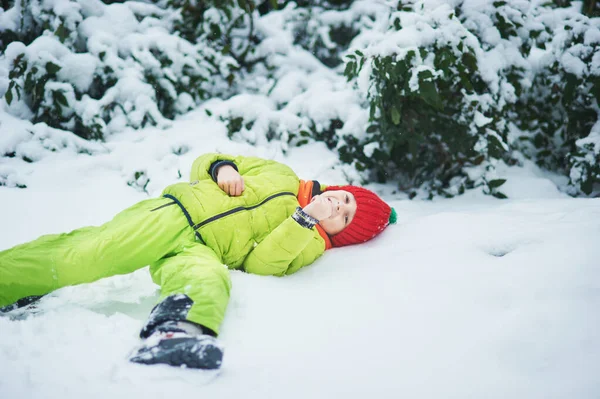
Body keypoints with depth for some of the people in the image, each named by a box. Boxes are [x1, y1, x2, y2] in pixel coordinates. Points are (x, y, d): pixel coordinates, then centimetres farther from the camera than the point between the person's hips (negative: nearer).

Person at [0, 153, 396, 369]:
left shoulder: (310, 245, 15)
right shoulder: (280, 176, 20)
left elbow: (260, 263, -4)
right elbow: (204, 163, 22)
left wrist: (304, 220, -9)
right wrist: (223, 167, 0)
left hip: (200, 251, -1)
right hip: (174, 214, 1)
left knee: (210, 278, -37)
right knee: (80, 258, -19)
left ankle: (172, 335, -60)